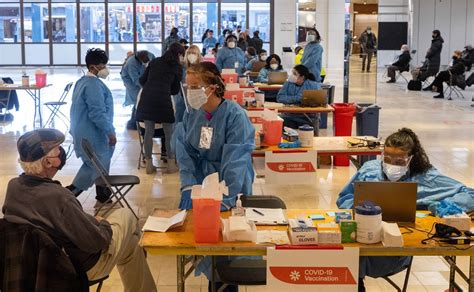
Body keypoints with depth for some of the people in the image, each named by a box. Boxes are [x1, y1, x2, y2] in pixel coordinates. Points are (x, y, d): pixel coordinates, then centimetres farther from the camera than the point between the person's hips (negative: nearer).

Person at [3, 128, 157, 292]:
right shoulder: (57, 197, -37)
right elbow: (96, 241, -27)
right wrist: (103, 224, -7)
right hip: (82, 266, -8)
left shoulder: (13, 186, -13)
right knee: (126, 217, 14)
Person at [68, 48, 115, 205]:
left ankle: (103, 198, 25)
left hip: (84, 133, 11)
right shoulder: (93, 84, -21)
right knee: (96, 168, -3)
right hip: (92, 136, -11)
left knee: (101, 166, 17)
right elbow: (98, 113, -25)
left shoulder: (82, 81, 12)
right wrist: (110, 132, -18)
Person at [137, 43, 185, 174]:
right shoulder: (177, 67, 10)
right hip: (163, 99, -4)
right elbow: (175, 90, 13)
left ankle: (149, 164, 14)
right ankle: (171, 164, 12)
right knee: (169, 132, 8)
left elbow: (142, 81, 20)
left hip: (147, 97, 4)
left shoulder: (154, 62, 20)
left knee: (149, 131, 10)